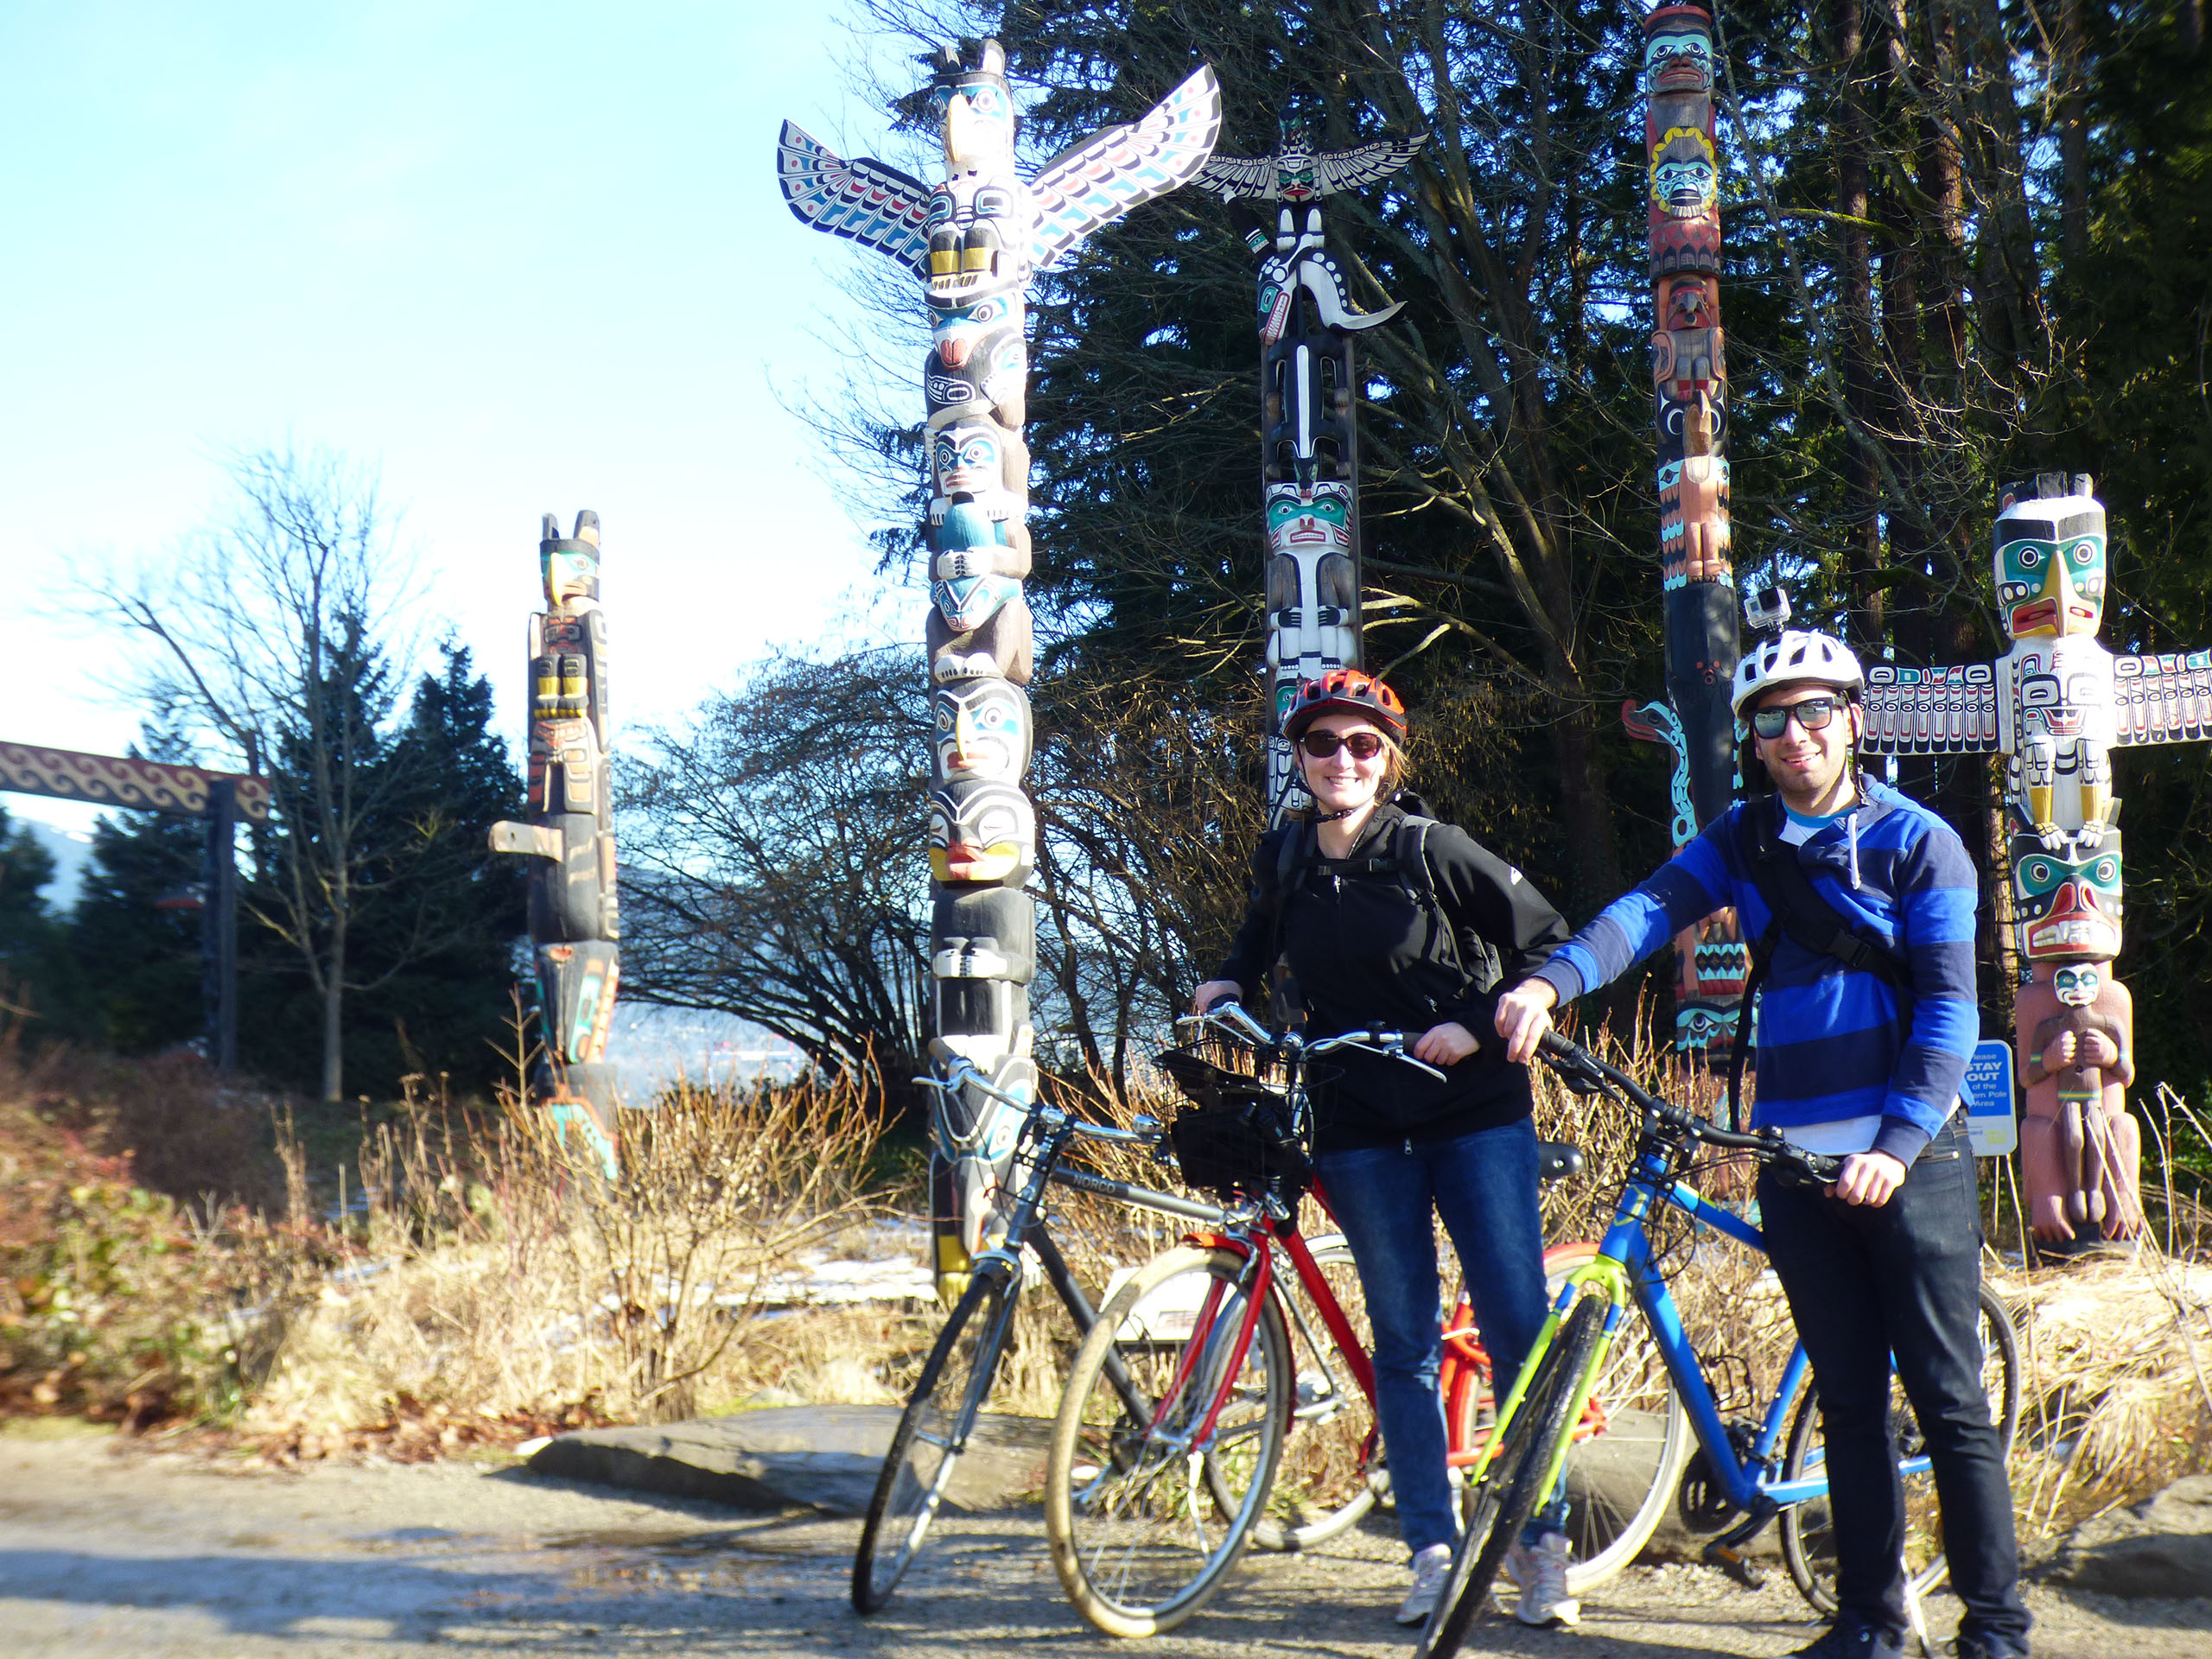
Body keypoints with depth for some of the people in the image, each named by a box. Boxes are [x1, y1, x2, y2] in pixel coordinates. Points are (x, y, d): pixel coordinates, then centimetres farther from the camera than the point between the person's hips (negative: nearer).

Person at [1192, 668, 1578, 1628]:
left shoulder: (1433, 850, -8)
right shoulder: (1282, 861, 4)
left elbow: (1549, 944, -4)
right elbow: (1260, 941, 24)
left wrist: (1477, 1025, -14)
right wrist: (1227, 986, 3)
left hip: (1475, 1113, -3)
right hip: (1362, 1128, 3)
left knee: (1517, 1330, -4)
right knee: (1402, 1341, 5)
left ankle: (1539, 1544, 9)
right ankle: (1431, 1553, 13)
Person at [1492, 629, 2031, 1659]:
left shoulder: (1918, 841, -2)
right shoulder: (1742, 840, 9)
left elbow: (1950, 1006, -9)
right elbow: (1653, 906, -8)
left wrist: (1898, 1142, -22)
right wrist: (1552, 982, -27)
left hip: (1909, 1155, -3)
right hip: (1795, 1154, 4)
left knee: (1949, 1400, 0)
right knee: (1848, 1399, 10)